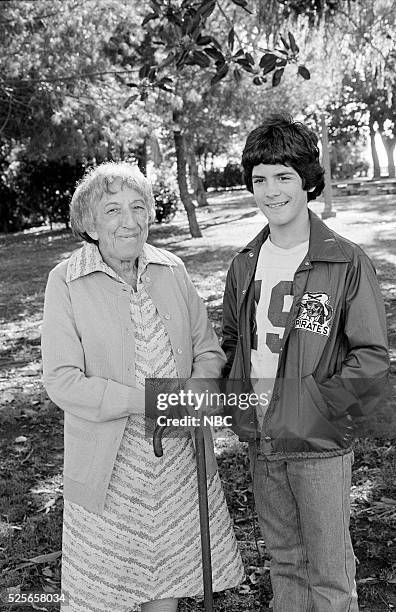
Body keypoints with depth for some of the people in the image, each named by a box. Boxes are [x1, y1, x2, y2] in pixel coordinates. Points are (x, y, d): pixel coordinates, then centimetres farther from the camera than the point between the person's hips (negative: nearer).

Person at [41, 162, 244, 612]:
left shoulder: (172, 269, 2)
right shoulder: (65, 282, -10)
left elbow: (209, 350, 6)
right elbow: (61, 382, -15)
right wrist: (148, 401, -23)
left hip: (180, 454, 4)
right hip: (109, 462, -3)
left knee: (170, 575, 18)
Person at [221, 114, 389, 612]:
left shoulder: (346, 263, -12)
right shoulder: (245, 264, 4)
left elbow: (372, 358, -11)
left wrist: (320, 406, -17)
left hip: (320, 445, -4)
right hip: (260, 441, 5)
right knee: (282, 560, 22)